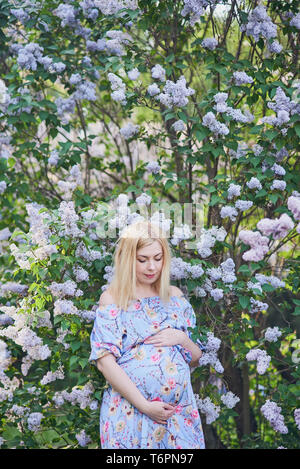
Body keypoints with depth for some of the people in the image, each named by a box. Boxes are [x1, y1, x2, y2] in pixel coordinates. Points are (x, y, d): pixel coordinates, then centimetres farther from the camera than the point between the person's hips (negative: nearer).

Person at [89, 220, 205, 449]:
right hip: (130, 410, -3)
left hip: (180, 411, 3)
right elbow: (104, 360, -9)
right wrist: (144, 406, -15)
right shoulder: (112, 298, 0)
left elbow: (196, 359, 16)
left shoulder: (175, 296, 12)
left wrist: (182, 339, -6)